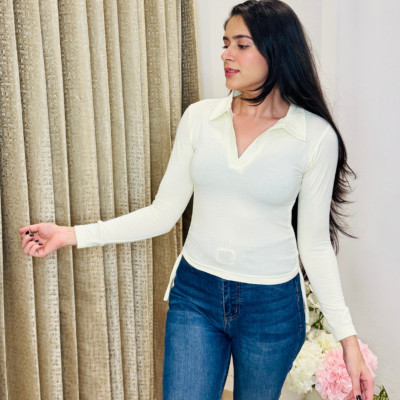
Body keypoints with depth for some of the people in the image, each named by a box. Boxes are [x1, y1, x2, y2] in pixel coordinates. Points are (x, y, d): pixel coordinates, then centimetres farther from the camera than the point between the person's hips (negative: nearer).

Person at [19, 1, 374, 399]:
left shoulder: (317, 136, -10)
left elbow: (314, 243, -4)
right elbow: (164, 212, -1)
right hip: (195, 295, 2)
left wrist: (347, 335, -7)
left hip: (271, 305, -1)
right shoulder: (199, 118, -3)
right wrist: (72, 235, -7)